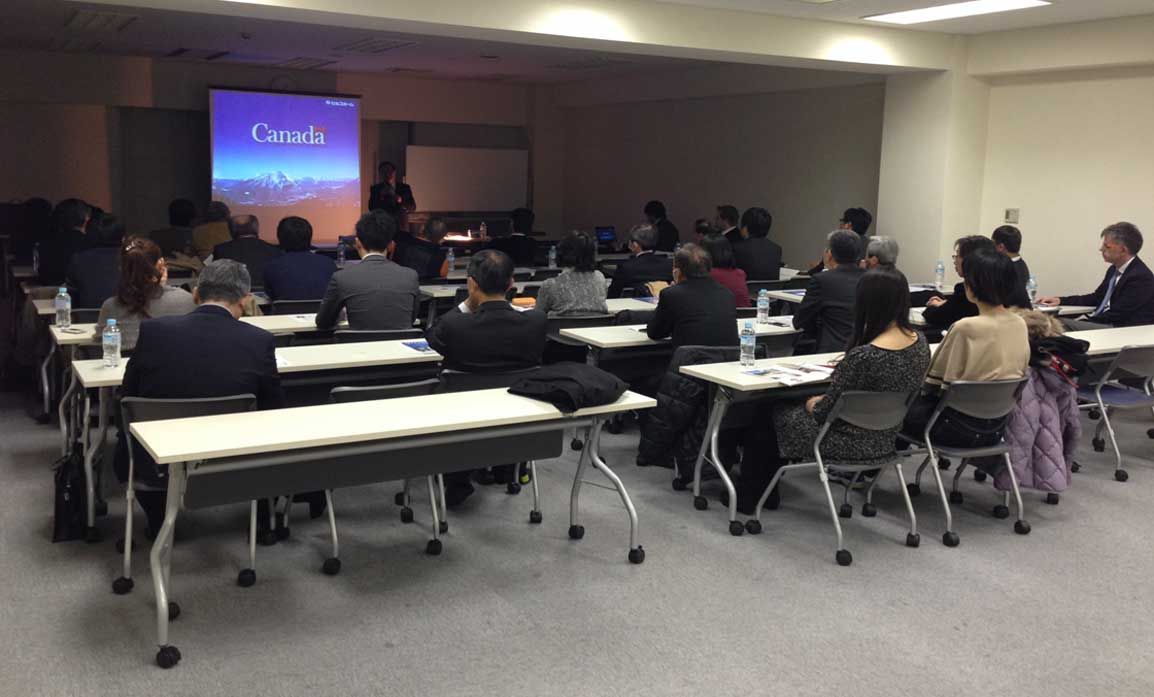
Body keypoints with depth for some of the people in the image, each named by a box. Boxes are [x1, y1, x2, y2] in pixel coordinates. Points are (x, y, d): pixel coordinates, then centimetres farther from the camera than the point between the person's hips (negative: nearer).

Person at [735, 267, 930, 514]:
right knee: (789, 404, 27)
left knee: (767, 412, 16)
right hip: (885, 440, 8)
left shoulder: (864, 356, -32)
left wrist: (812, 404, 1)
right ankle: (765, 492, 40)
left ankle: (747, 497, 34)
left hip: (852, 445, -8)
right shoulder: (920, 342, -7)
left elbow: (824, 412, -20)